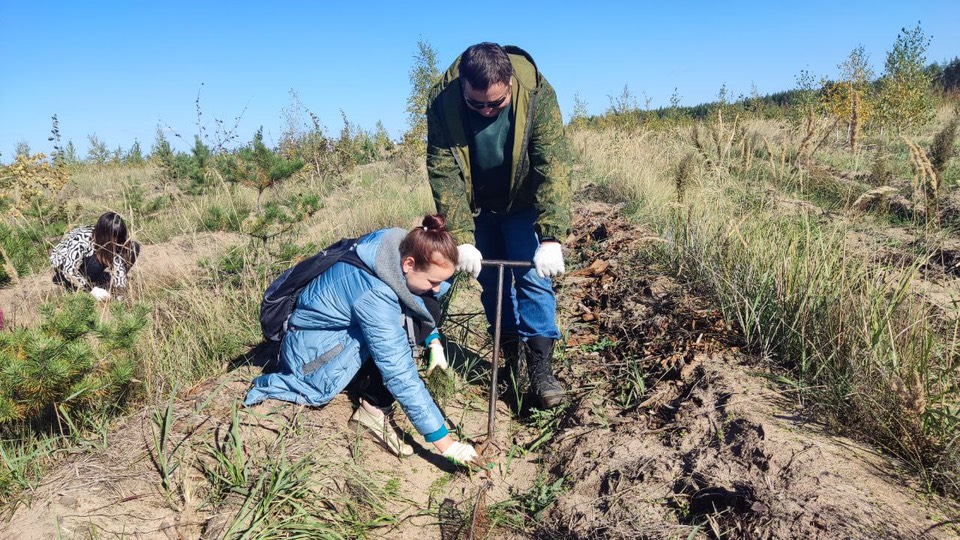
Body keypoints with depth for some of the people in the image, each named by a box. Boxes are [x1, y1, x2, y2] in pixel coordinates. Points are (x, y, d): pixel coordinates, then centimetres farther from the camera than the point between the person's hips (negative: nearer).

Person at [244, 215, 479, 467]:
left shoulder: (403, 247, -17)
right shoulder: (374, 297, -37)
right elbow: (400, 374, -35)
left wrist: (434, 342, -5)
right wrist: (444, 441, -30)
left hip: (346, 329, 6)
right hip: (311, 347, -5)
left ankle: (376, 407, -10)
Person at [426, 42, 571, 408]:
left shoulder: (536, 93, -28)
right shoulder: (442, 99, -24)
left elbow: (553, 164, -31)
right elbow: (443, 171, -26)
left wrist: (551, 237, -39)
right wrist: (461, 238, -33)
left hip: (523, 202, -1)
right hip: (475, 204, 2)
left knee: (534, 278, -10)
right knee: (490, 281, 6)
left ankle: (541, 370, -4)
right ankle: (509, 358, 22)